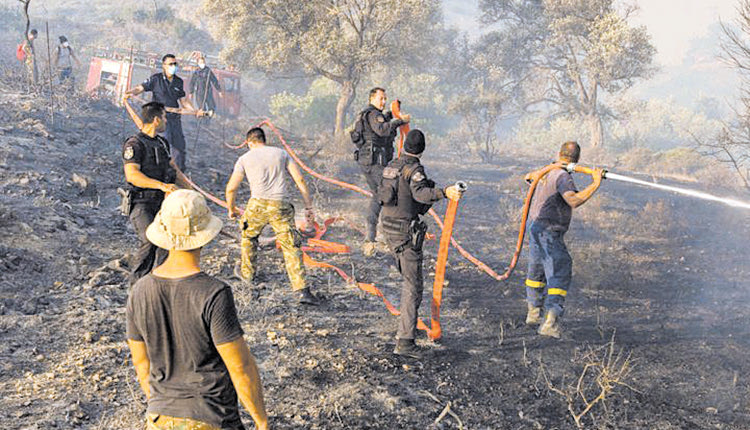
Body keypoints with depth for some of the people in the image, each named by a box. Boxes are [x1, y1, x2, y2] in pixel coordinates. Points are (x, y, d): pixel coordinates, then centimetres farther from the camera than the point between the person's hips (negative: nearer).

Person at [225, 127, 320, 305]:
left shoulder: (245, 159, 11)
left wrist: (231, 209, 27)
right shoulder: (281, 153, 16)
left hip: (258, 204, -1)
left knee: (248, 236, 28)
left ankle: (247, 272, 43)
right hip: (280, 206, 1)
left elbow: (231, 188, 10)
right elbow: (300, 180, 9)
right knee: (291, 246, 0)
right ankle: (302, 290, -9)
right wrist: (309, 207, 11)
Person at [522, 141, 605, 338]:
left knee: (537, 269, 23)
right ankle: (550, 322, -20)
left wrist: (535, 174, 49)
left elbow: (528, 177, 30)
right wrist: (595, 184, -30)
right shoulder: (563, 176, -18)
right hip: (548, 231, -9)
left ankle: (533, 312, 35)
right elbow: (574, 200, -34)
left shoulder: (547, 172, 8)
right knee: (559, 275, -10)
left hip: (535, 225, 9)